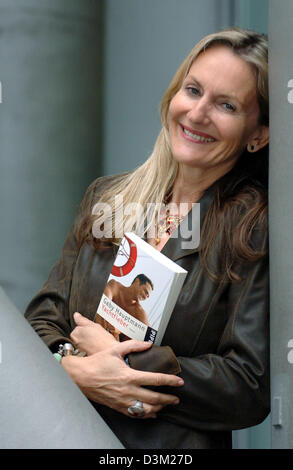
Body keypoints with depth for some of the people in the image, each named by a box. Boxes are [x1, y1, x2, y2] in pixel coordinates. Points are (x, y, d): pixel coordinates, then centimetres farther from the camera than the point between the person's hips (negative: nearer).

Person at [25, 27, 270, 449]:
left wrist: (117, 357, -7)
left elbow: (251, 387, -7)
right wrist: (76, 370, -10)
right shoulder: (105, 199, 12)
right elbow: (43, 316, 11)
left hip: (174, 449, -4)